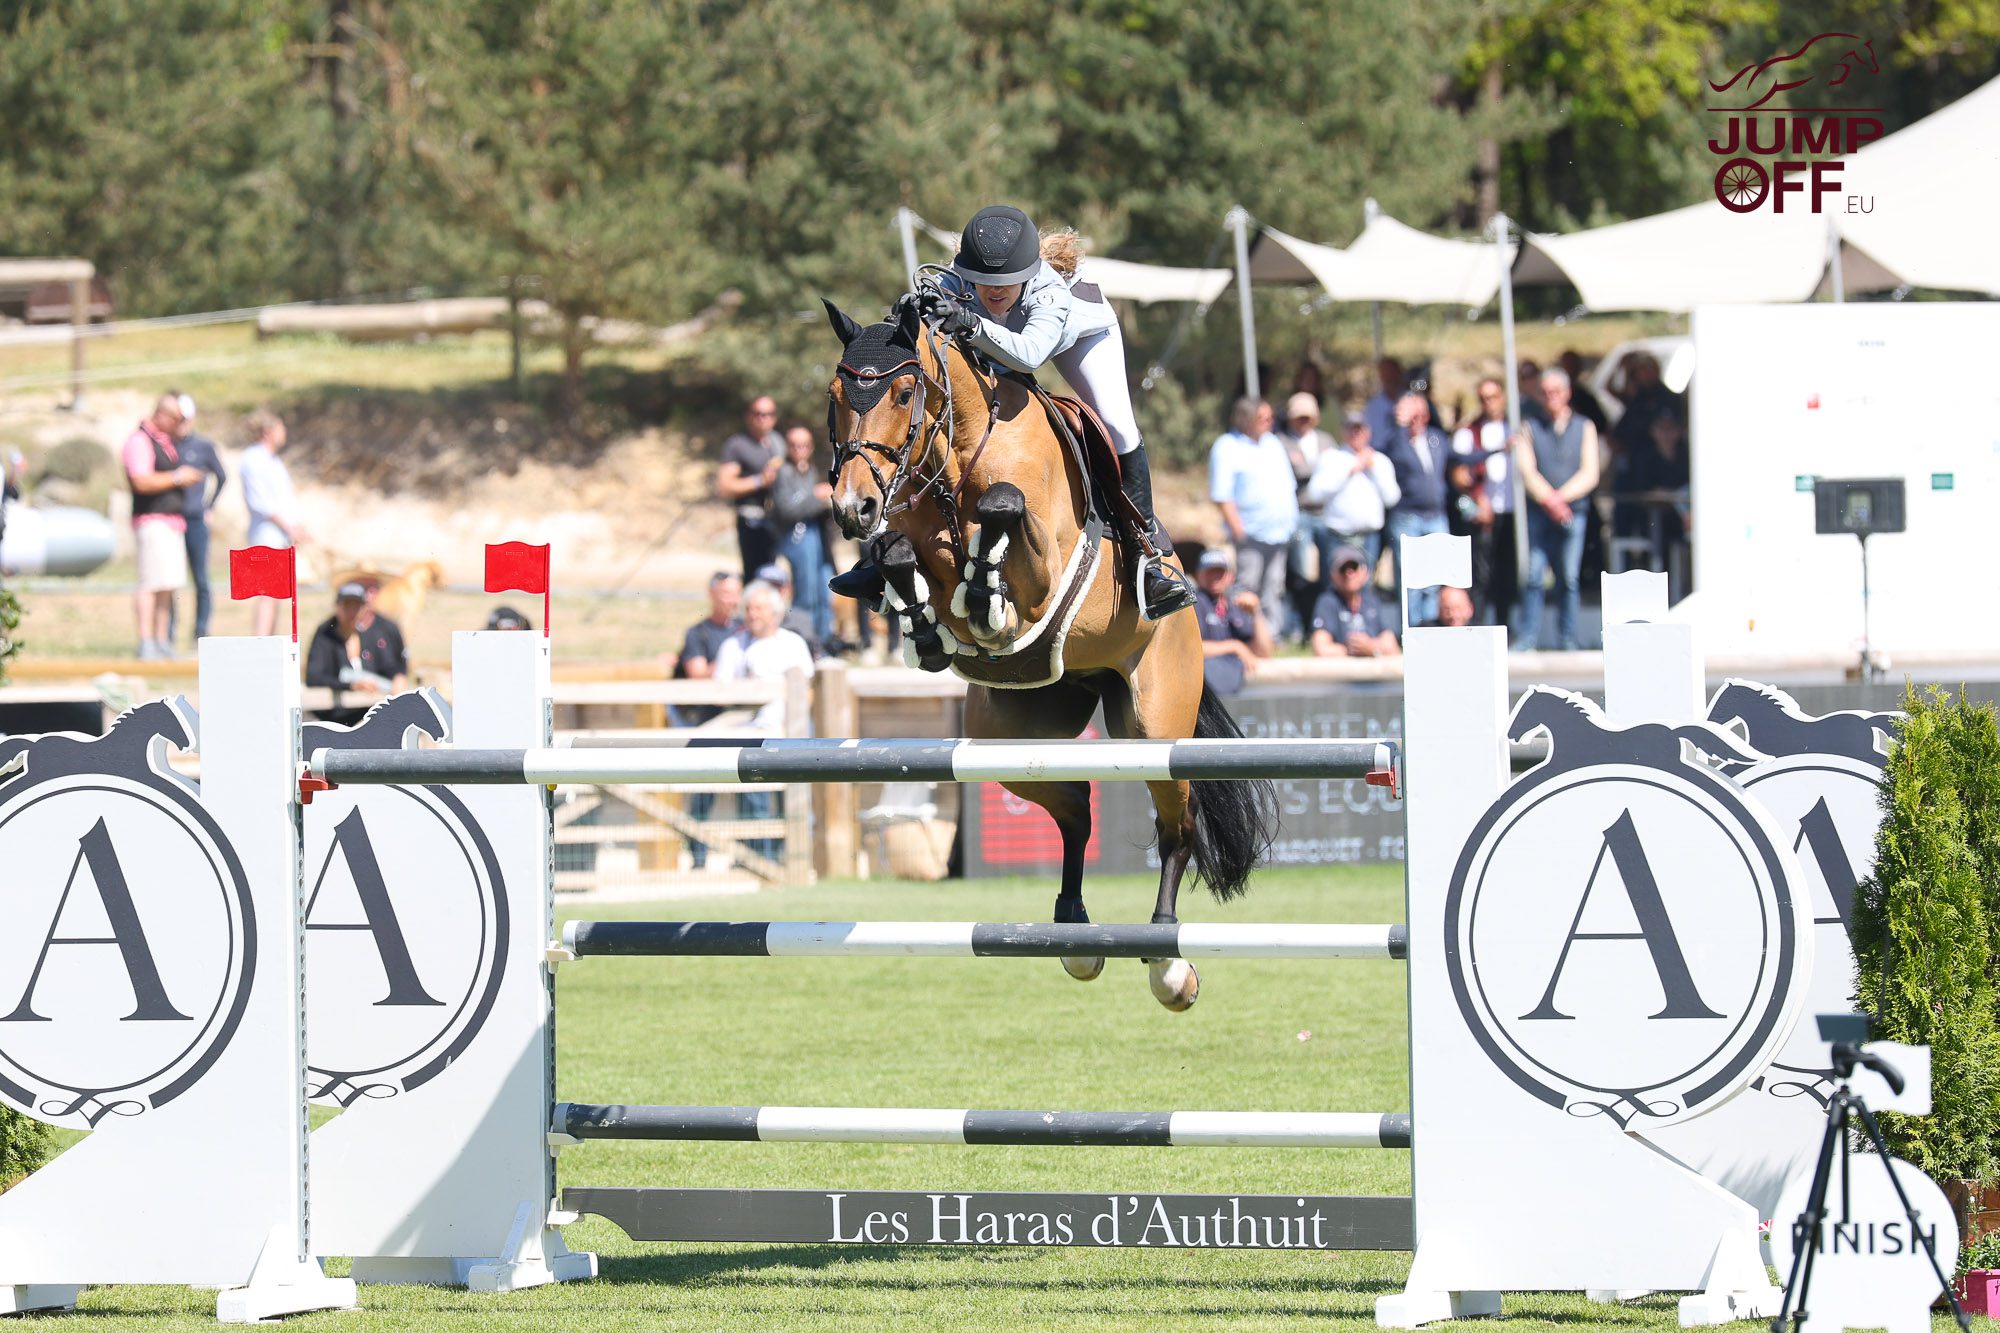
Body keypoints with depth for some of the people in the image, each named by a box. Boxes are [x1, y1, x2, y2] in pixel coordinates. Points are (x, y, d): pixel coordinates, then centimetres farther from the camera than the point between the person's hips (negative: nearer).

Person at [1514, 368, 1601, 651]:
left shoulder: (1584, 428, 11)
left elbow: (1589, 475, 3)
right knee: (1533, 576, -8)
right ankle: (1529, 638, -6)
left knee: (1569, 578, -3)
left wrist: (1561, 498, -9)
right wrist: (1549, 500, -13)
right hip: (1538, 512, 0)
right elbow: (1527, 471, 1)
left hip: (1573, 510, 0)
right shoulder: (1530, 428, 11)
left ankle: (1568, 637, 1)